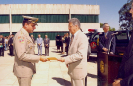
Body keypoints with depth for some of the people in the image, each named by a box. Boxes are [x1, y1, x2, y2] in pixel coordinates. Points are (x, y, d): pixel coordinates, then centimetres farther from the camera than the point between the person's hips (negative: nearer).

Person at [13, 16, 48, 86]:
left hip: (27, 69, 10)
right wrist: (39, 58, -23)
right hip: (23, 70, -10)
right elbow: (21, 55, -25)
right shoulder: (20, 36, -18)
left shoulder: (26, 35, 13)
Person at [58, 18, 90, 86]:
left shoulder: (82, 37, -20)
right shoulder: (73, 36, 10)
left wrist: (65, 59, -26)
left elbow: (80, 54, -28)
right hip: (73, 69, 9)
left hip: (78, 69, -9)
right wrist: (68, 62, 9)